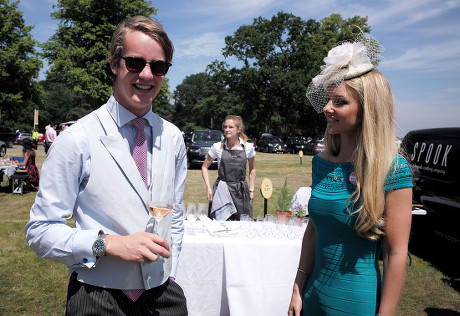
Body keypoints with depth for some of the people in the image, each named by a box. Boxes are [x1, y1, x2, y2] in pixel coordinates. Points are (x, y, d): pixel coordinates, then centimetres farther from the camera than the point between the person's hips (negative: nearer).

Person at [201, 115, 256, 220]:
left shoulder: (248, 148, 2)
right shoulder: (217, 147, -2)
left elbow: (252, 169, 15)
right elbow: (204, 167, 7)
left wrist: (251, 190, 10)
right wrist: (209, 188, -2)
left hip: (241, 192, 1)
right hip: (221, 191, -1)